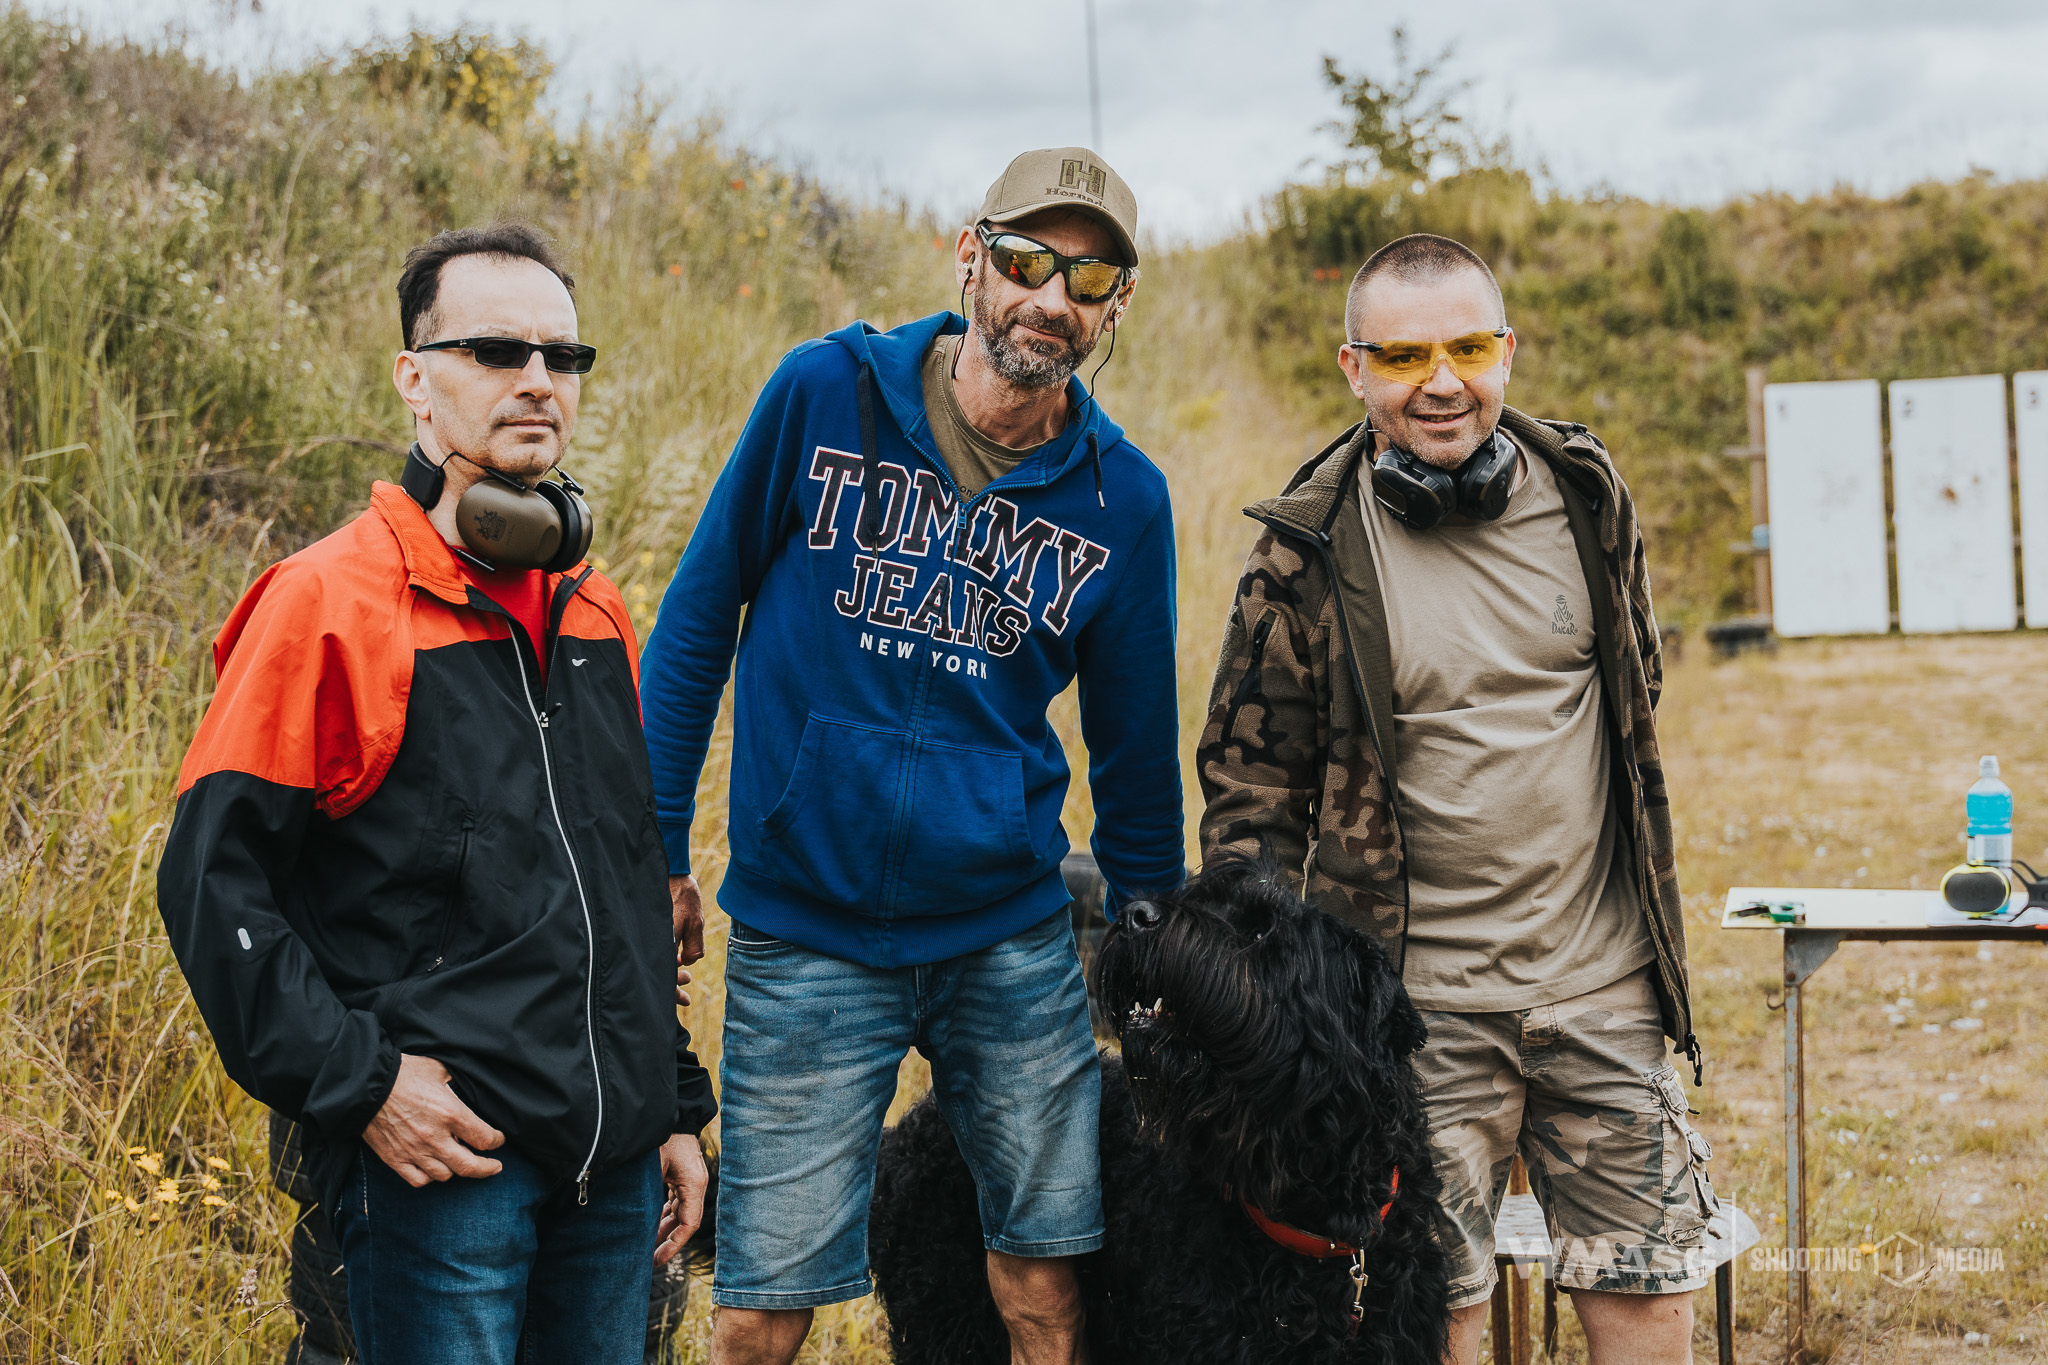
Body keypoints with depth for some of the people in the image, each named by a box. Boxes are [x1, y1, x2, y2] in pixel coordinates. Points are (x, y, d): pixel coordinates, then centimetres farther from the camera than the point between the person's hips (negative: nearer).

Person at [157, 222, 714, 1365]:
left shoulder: (599, 616, 12)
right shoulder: (327, 603, -8)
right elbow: (215, 880, -11)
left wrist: (676, 1104, 18)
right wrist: (354, 1083, -16)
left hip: (612, 1162, 6)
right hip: (439, 1151, -6)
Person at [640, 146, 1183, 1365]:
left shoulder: (1123, 498, 0)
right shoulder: (824, 392, -6)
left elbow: (1136, 746, 10)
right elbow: (699, 618, 3)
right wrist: (657, 851, 1)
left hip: (1012, 935, 2)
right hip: (804, 934, -2)